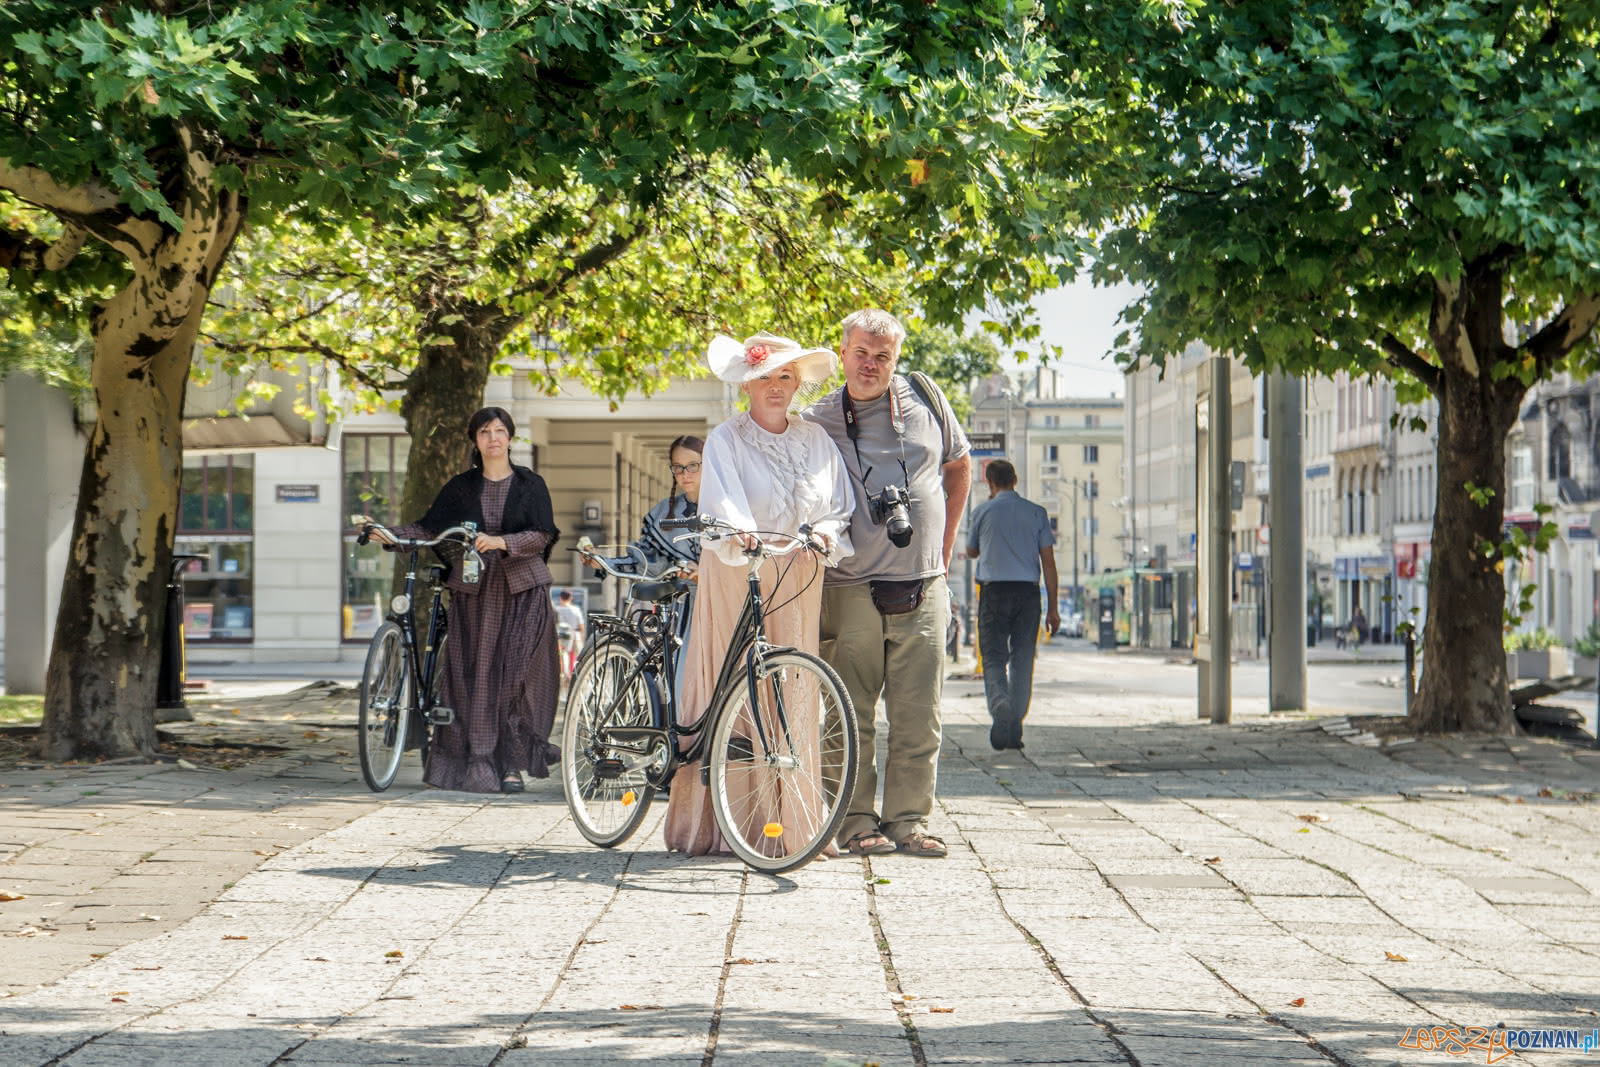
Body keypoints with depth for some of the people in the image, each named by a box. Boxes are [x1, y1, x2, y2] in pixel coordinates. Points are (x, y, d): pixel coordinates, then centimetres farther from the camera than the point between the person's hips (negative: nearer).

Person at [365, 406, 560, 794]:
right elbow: (430, 527, 6)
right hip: (473, 590, 2)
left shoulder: (530, 485, 5)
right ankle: (477, 763, 2)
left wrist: (501, 542, -20)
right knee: (476, 678, -2)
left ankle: (513, 763, -2)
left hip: (522, 590, -2)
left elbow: (542, 535, -5)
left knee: (518, 676, -7)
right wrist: (393, 535, -10)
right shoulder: (461, 487, 10)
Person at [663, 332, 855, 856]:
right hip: (736, 581, -3)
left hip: (798, 585, 3)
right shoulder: (726, 440, -1)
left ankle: (793, 823, 2)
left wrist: (824, 534, -11)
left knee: (795, 699, 0)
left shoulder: (816, 440, 12)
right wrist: (738, 535, -37)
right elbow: (720, 504, -17)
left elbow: (841, 512, 10)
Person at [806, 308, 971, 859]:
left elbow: (959, 467, 20)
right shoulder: (818, 421, 1)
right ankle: (857, 820, 8)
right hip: (852, 591, -2)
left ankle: (909, 820, 9)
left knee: (918, 717, 1)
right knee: (852, 715, 0)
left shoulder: (925, 399, 7)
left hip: (923, 591, 2)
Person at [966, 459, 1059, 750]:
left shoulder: (983, 511, 3)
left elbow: (972, 552, 19)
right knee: (1022, 660, 7)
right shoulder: (1037, 513, 7)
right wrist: (1053, 608, 6)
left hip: (994, 590, -2)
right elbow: (1048, 562, 4)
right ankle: (1014, 731, 5)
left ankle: (1000, 703, -30)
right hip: (1028, 590, 2)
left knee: (994, 658, 0)